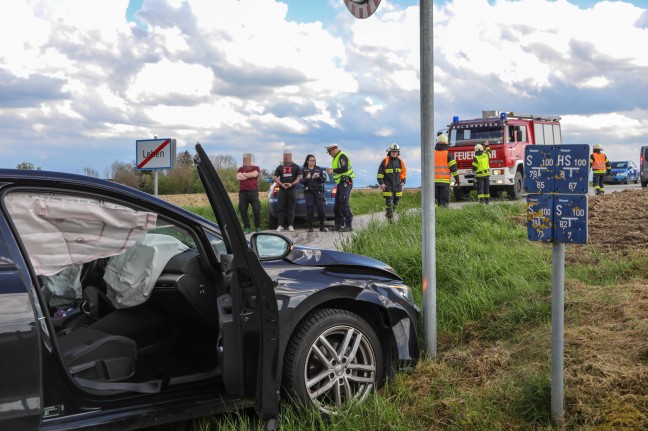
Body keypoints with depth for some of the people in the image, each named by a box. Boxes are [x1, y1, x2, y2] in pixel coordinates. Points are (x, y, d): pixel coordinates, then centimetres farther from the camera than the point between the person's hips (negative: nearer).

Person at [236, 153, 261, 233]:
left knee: (256, 210, -7)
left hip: (253, 191, -3)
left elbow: (254, 174, -12)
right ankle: (246, 227, 10)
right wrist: (249, 175, -3)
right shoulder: (241, 169, 17)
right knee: (243, 210, 1)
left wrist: (244, 174, 0)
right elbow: (238, 177, -1)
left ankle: (258, 227, 3)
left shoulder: (255, 168, 9)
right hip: (242, 192, 3)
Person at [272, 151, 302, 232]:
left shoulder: (295, 167, 9)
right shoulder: (280, 167, 13)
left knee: (291, 208, -3)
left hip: (291, 189, -1)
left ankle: (290, 225, -1)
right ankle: (280, 225, -1)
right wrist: (282, 184, -8)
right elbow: (275, 177, 9)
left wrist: (292, 184, -12)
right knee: (281, 208, -2)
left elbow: (299, 177, 5)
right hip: (282, 189, 1)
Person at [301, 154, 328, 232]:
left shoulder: (319, 169, 14)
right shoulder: (304, 170, 7)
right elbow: (302, 181, 0)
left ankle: (322, 227, 1)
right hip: (308, 191, -2)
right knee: (310, 209, -6)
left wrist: (319, 177, -10)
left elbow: (324, 180, 10)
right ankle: (310, 227, 0)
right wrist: (307, 178, -20)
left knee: (321, 208, -5)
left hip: (318, 191, 2)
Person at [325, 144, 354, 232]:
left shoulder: (342, 156, -12)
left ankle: (349, 225, -12)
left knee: (344, 203, -14)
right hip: (340, 183, 11)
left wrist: (333, 170, -17)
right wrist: (331, 171, 7)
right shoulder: (336, 158, 20)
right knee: (337, 204, 12)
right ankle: (338, 225, 18)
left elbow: (344, 168, -24)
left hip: (345, 182, -11)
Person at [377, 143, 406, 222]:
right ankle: (390, 218, -2)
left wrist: (403, 181, 11)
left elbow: (404, 172, 20)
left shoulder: (400, 161, 8)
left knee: (396, 202, 7)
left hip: (397, 185, 4)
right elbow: (380, 173, -1)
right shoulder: (385, 161, -4)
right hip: (387, 186, -4)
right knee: (389, 202, -10)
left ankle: (388, 213, 26)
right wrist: (381, 183, -7)